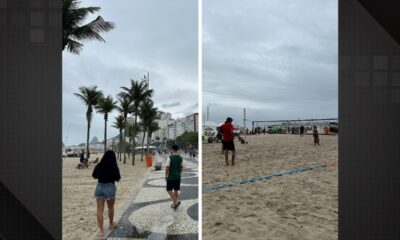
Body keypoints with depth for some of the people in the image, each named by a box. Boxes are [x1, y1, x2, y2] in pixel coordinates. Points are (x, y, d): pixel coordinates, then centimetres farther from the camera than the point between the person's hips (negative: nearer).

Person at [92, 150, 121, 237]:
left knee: (100, 210, 7)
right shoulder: (114, 167, -16)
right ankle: (111, 224, 39)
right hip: (110, 187, -2)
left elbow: (94, 176, 10)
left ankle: (101, 230, 7)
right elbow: (118, 179, -4)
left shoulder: (98, 166, -6)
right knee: (110, 207, 20)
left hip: (99, 187, 2)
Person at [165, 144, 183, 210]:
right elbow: (181, 167, 9)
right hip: (178, 177, 5)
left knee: (169, 190, 6)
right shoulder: (180, 158, 2)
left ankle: (176, 201, -10)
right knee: (176, 190, 13)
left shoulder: (170, 158, -15)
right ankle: (174, 203, 20)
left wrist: (166, 176, -3)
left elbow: (167, 168, -14)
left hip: (171, 177, -5)